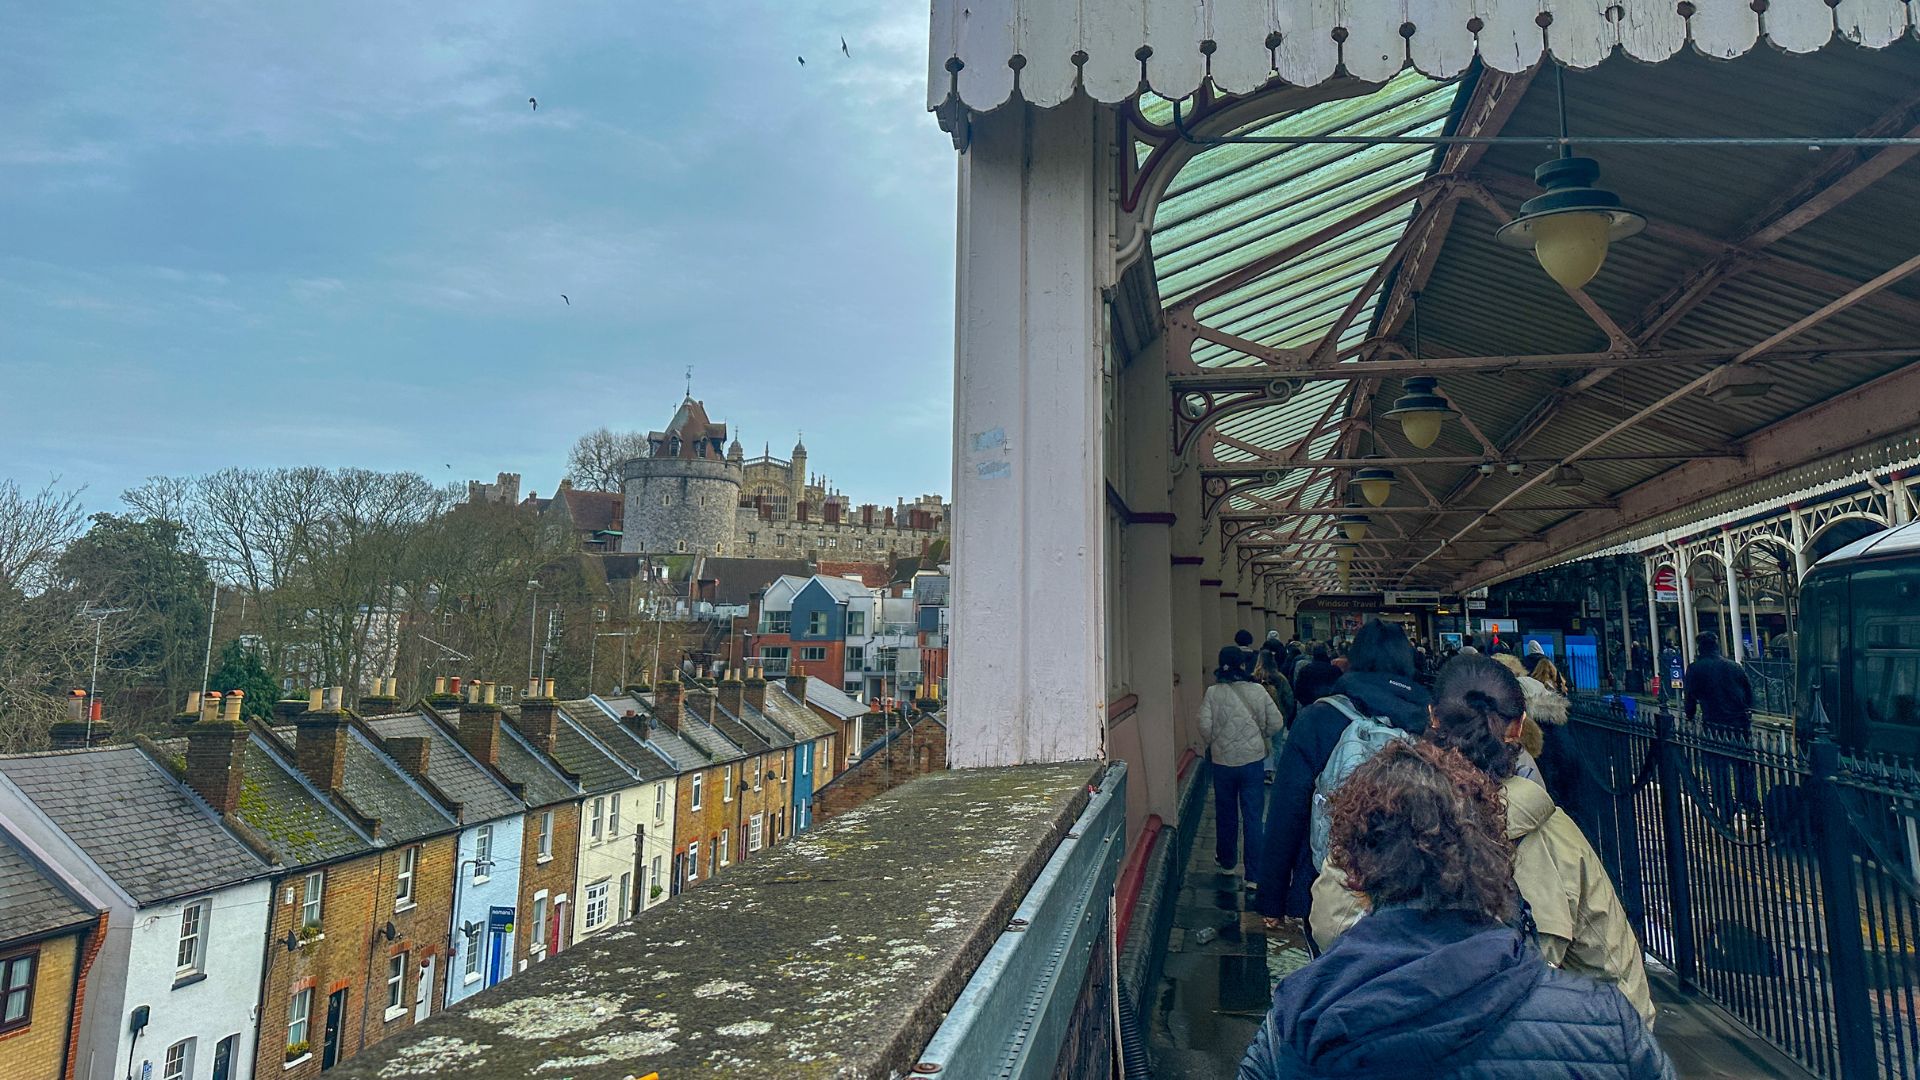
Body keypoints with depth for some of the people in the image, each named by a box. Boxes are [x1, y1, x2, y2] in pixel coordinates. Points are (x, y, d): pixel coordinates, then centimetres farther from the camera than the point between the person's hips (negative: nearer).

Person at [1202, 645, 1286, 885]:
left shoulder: (1213, 693, -11)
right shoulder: (1258, 691, -6)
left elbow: (1205, 727, -15)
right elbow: (1277, 724, -3)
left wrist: (1213, 744, 6)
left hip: (1223, 761, 0)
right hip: (1253, 760, 0)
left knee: (1226, 813, 17)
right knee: (1252, 816, 5)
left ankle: (1227, 860, 34)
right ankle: (1254, 873, 6)